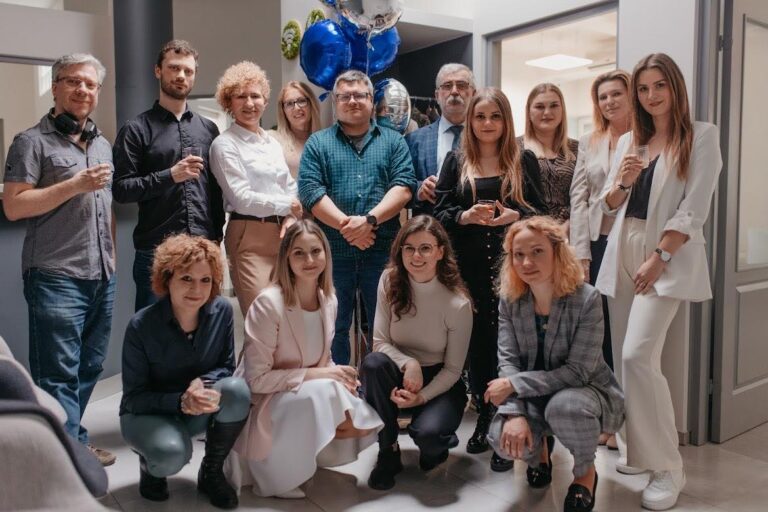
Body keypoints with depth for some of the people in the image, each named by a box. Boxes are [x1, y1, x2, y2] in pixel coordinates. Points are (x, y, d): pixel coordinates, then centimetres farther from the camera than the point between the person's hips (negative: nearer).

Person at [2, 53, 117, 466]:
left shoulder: (102, 144, 17)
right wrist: (75, 185, -17)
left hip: (101, 278, 7)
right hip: (56, 278, -7)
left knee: (89, 369, 14)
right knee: (58, 376, -2)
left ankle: (75, 442, 28)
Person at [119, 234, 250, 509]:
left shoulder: (222, 311, -14)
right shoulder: (141, 326, -22)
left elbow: (227, 366, -4)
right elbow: (133, 398, -16)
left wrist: (203, 383, -28)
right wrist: (180, 401, -34)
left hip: (198, 412, 3)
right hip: (148, 413, -3)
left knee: (237, 389, -29)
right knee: (172, 453, -36)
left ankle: (211, 472, -3)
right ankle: (149, 464, 7)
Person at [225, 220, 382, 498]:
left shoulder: (328, 300, -1)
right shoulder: (268, 303, -22)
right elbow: (256, 379, -20)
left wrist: (339, 374, -12)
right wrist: (314, 375, -24)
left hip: (311, 395, 7)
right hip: (262, 405, -7)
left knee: (365, 422, -12)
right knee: (324, 392, -34)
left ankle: (300, 449, 8)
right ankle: (275, 465, -9)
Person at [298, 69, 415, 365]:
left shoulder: (393, 141, 12)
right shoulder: (317, 144, 11)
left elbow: (404, 187, -1)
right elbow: (310, 191, -2)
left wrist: (369, 219, -16)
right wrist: (345, 224, -15)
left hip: (382, 251, 1)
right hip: (333, 251, 0)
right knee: (334, 327, 8)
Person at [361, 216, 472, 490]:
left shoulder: (458, 303, -18)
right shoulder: (390, 281, -11)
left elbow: (452, 370, -10)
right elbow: (380, 342, -11)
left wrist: (421, 397, -23)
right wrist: (408, 364, -29)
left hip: (440, 384, -3)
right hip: (400, 375, 3)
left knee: (427, 433, -32)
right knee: (373, 363, -31)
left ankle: (440, 444, 10)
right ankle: (388, 452, -10)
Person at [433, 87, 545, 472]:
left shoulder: (523, 161, 9)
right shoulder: (456, 161, 11)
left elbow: (539, 212, 6)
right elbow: (439, 212, 5)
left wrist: (514, 216, -15)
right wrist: (465, 216, -14)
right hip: (470, 267, 2)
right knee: (477, 343, 6)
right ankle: (484, 420, 22)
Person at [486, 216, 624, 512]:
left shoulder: (586, 299, -22)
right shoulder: (509, 300, -8)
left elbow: (577, 371, -25)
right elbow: (508, 361, -12)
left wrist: (514, 384, -26)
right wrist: (514, 413, -28)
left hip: (589, 392, -3)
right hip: (535, 396, 3)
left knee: (563, 406, -38)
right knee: (503, 437, -26)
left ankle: (585, 471, -3)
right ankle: (539, 446, 15)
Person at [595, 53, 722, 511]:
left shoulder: (702, 136, -1)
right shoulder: (629, 140, 15)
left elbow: (694, 209, -9)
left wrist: (660, 258, -16)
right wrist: (622, 182, -8)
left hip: (668, 257, -6)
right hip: (623, 253, 6)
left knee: (638, 355, -17)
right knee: (625, 360, 6)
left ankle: (667, 466, -4)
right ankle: (638, 449, 21)